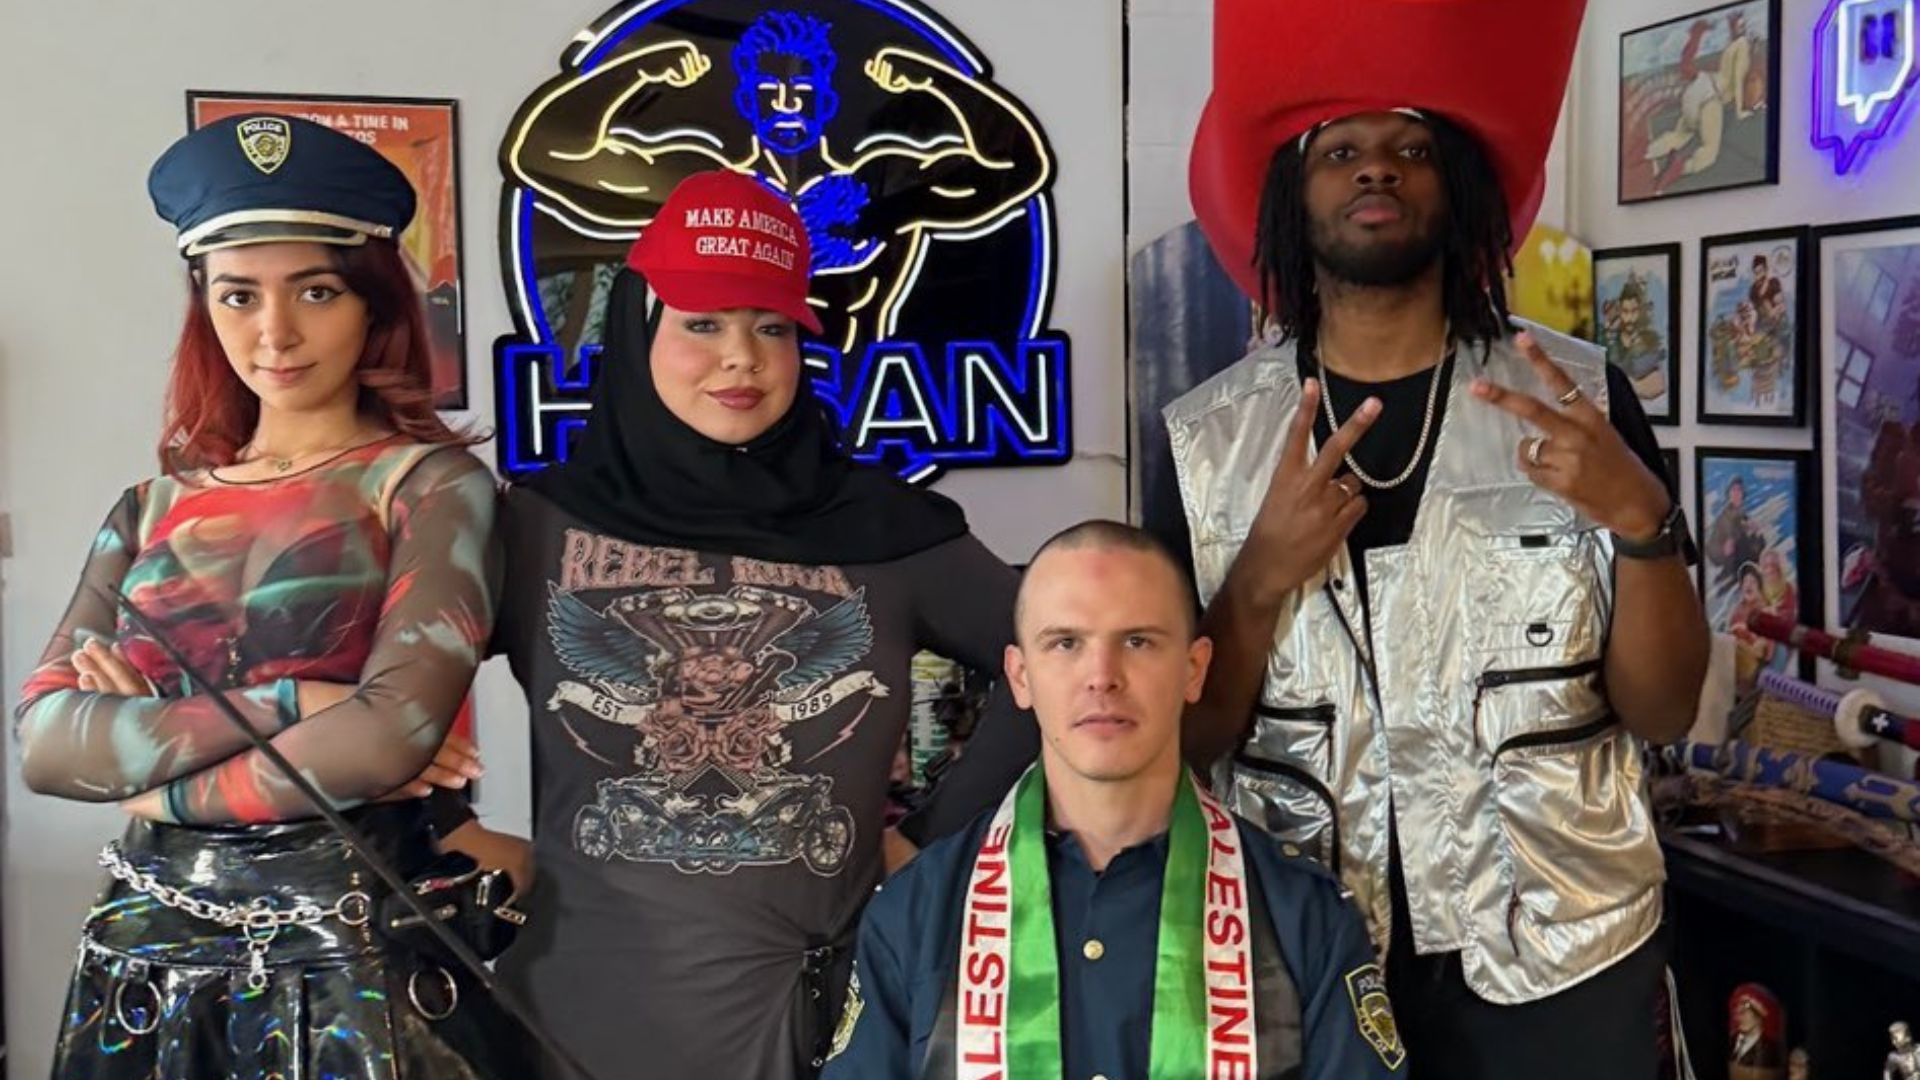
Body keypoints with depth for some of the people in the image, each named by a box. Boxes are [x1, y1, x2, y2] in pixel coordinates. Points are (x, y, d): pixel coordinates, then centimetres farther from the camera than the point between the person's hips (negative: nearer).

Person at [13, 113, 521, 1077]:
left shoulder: (432, 484, -6)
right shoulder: (153, 511, 8)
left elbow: (390, 736, -20)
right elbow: (43, 742, -4)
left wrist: (163, 783, -7)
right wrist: (285, 702, -16)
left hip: (351, 953, -4)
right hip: (149, 952, 5)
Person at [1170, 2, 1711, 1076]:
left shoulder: (1583, 394, -4)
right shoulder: (1207, 436, -3)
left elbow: (1661, 713, -4)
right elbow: (1189, 736, -3)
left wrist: (1641, 517, -20)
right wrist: (1262, 580, -19)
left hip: (1559, 956, 0)